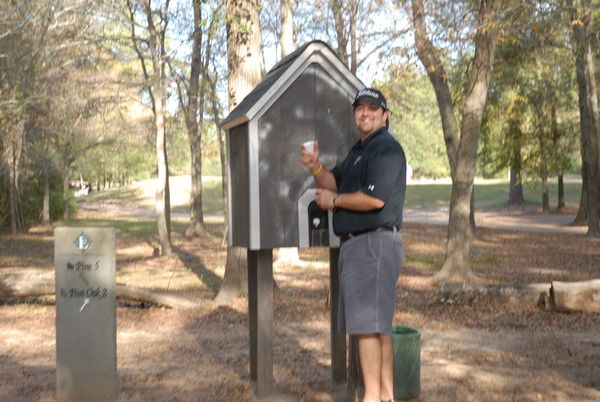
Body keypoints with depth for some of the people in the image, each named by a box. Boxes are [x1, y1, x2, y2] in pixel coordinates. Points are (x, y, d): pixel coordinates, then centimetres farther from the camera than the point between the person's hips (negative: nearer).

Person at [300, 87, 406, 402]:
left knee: (367, 324, -10)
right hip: (357, 244, 10)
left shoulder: (386, 149, -11)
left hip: (375, 243, -10)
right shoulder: (358, 150, 21)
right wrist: (315, 167, 0)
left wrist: (333, 200, -10)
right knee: (378, 325, 13)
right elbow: (334, 183, 20)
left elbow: (375, 198, -23)